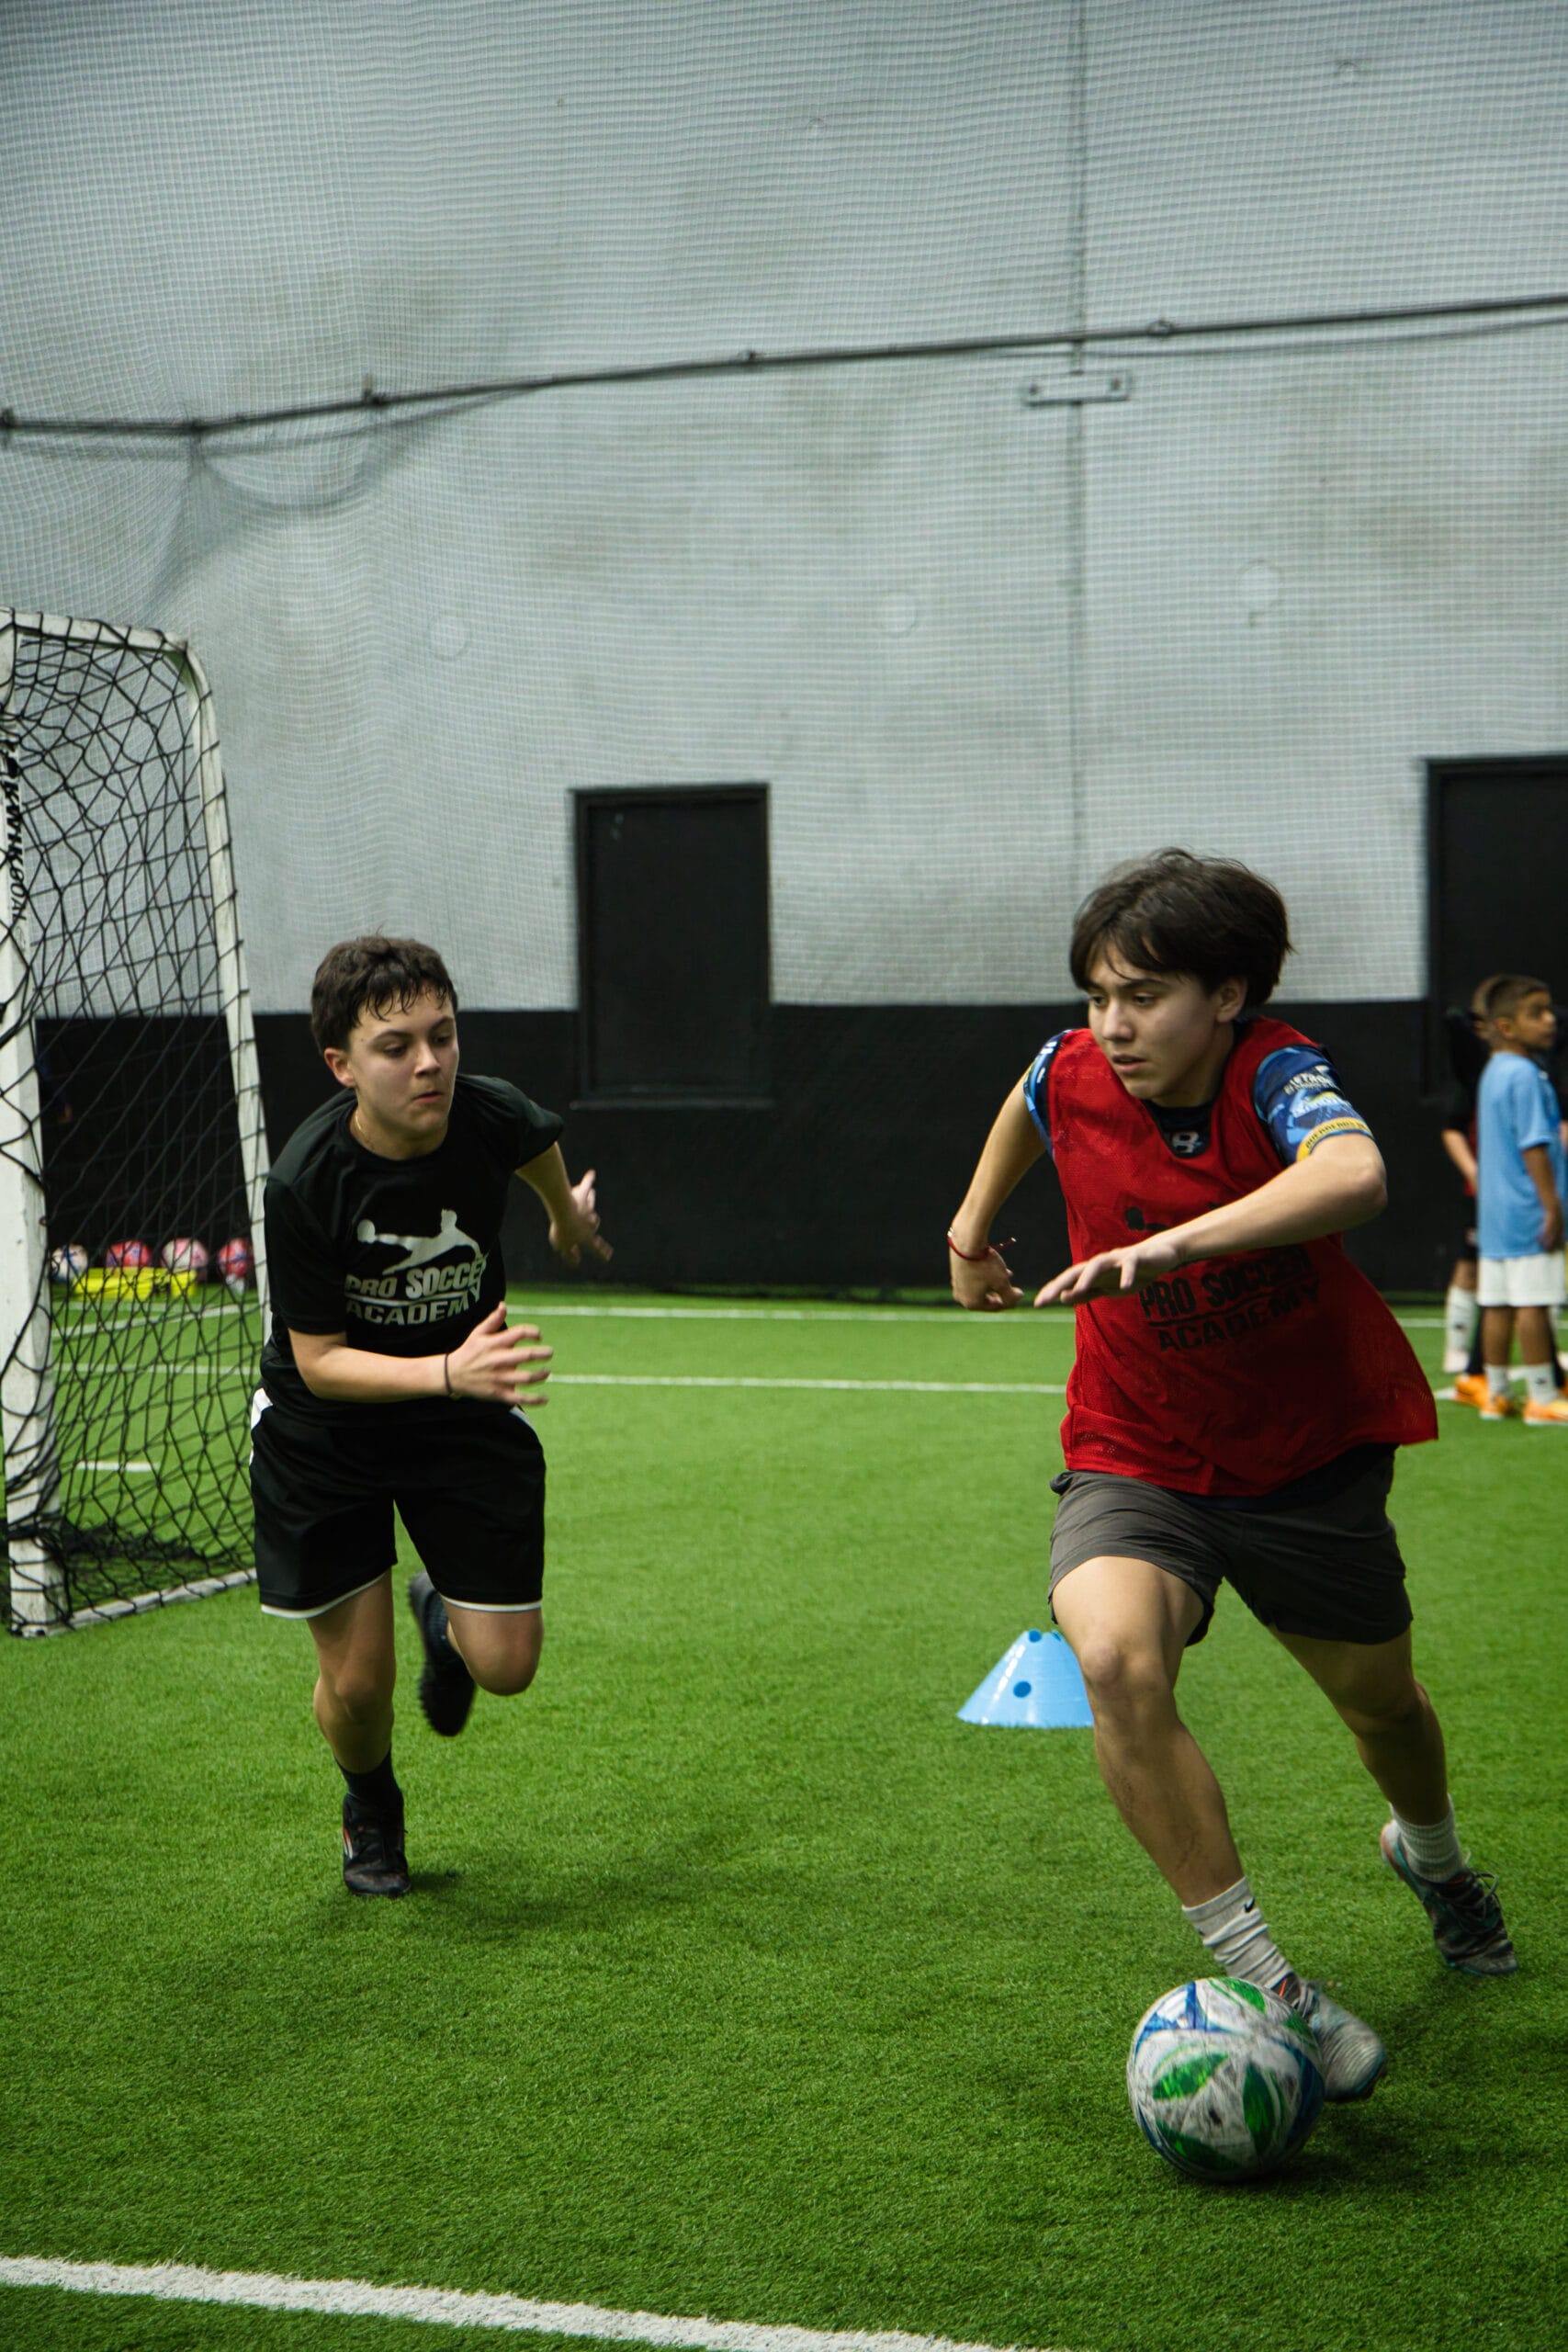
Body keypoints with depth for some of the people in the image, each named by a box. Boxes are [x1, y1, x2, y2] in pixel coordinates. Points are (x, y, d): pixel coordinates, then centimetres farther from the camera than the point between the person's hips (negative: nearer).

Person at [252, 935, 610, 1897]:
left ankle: (441, 1611, 35)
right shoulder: (307, 1183, -29)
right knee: (356, 1682, 1)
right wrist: (449, 1372, -40)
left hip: (466, 1420, 2)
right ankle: (372, 1810, 36)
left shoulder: (492, 1116, -21)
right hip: (326, 1432, -2)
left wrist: (569, 1215, 28)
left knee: (507, 1665, -3)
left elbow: (540, 1143, 7)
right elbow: (319, 1362, -24)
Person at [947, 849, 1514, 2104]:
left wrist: (1175, 1242, -59)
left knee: (1378, 1696, 20)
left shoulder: (1277, 1072, -25)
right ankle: (1262, 1977, -22)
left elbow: (1354, 1175, -49)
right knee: (1116, 1659, -30)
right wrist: (973, 1225, 22)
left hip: (1311, 1457, -1)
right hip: (1136, 1461, 1)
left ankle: (1434, 1856, 58)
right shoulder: (1073, 1073, -14)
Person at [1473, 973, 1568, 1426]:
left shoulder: (1492, 1073, 15)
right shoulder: (1525, 1075, -15)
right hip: (1527, 1210, -9)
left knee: (1497, 1304, 10)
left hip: (1493, 1209, 9)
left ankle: (1497, 1393, 15)